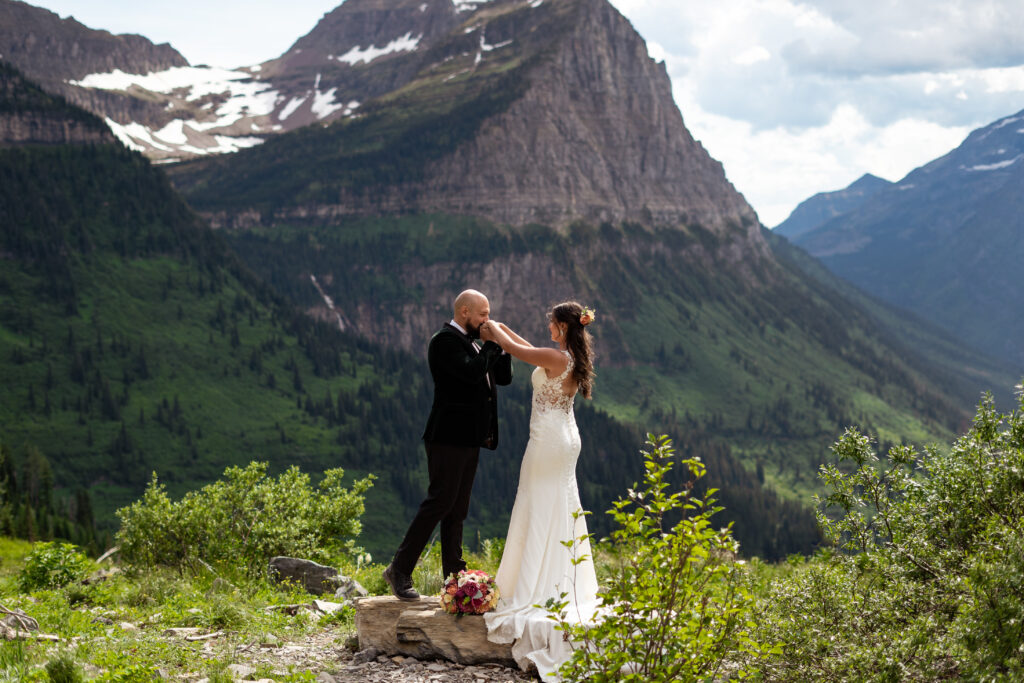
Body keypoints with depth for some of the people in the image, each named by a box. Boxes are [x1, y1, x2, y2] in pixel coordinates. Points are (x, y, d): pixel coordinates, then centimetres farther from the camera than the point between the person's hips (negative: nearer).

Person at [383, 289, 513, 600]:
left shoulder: (472, 342, 17)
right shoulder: (445, 340, -12)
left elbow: (504, 376, 18)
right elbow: (472, 371, -25)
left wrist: (503, 346, 4)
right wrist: (491, 344, -11)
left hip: (470, 439, 9)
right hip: (449, 437, -9)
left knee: (457, 509, 12)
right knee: (440, 501, -11)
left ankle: (454, 575, 16)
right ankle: (400, 570, -6)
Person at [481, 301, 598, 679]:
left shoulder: (556, 358, -18)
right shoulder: (572, 359, 8)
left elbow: (512, 348, -9)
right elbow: (527, 349, 22)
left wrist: (493, 327, 9)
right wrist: (503, 328, 25)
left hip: (548, 439, -9)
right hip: (565, 438, 9)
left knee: (542, 512, -4)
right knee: (561, 511, 14)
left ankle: (539, 590, -2)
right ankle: (564, 587, 19)